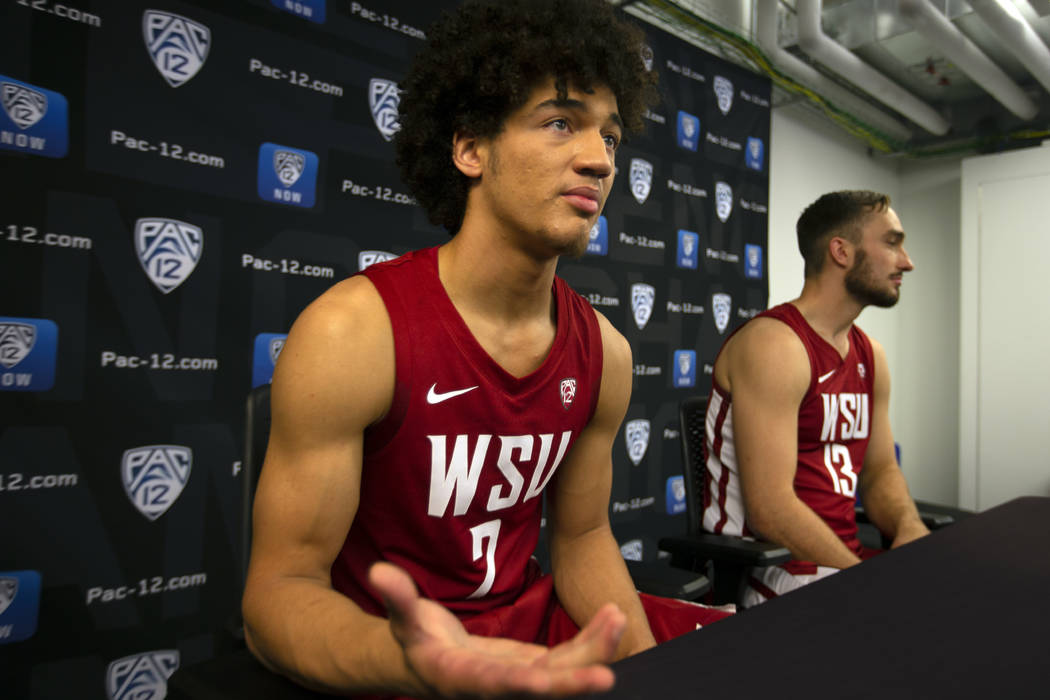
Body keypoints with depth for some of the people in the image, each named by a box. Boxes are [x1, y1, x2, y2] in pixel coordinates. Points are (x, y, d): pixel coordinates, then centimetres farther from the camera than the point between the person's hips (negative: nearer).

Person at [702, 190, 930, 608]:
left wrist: (910, 528, -7)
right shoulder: (773, 343, -17)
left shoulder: (871, 356, 12)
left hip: (846, 557, 9)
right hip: (771, 570, -8)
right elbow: (770, 508, -23)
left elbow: (880, 471, 15)